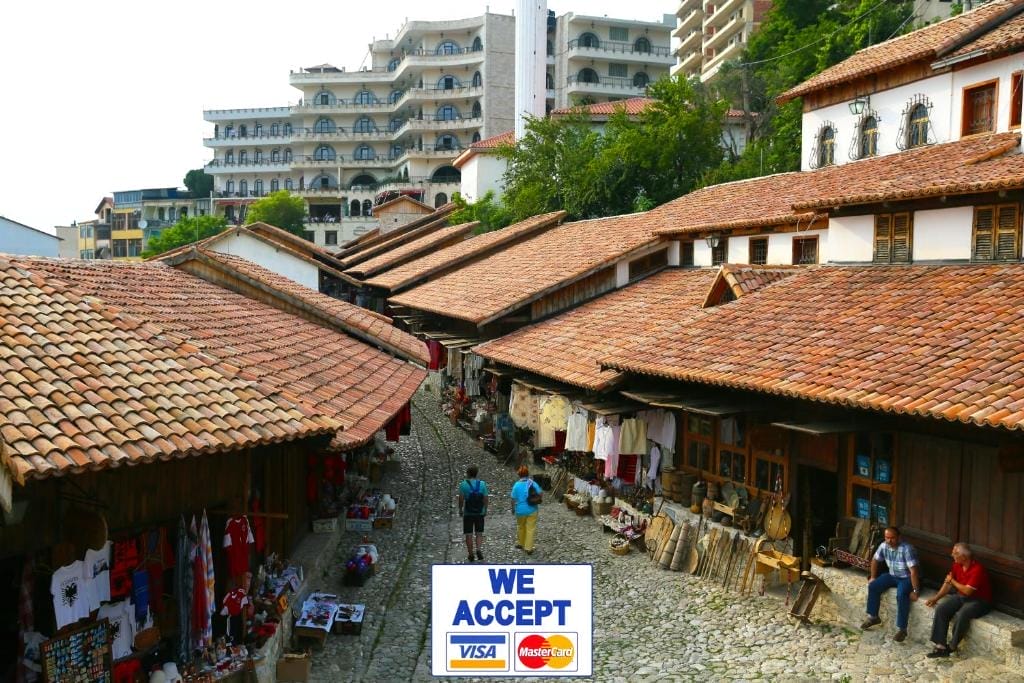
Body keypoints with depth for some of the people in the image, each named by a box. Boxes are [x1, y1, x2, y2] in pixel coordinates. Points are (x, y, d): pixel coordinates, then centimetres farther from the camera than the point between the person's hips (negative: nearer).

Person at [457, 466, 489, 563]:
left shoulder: (463, 484, -8)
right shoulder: (482, 484, -1)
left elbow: (461, 498, -9)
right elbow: (485, 498, -1)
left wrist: (460, 509, 4)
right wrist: (485, 510, 11)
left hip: (468, 513, -2)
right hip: (480, 513, 2)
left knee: (469, 534, 7)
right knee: (479, 533, 13)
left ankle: (470, 555, 12)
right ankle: (479, 549, -7)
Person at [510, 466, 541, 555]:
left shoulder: (516, 485, -12)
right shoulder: (533, 483, -8)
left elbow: (513, 499, -8)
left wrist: (513, 509, 7)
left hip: (521, 510, 0)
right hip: (532, 510, 0)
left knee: (520, 527, 21)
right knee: (530, 529, 6)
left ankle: (520, 544, 37)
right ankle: (528, 548, 5)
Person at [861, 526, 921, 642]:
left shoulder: (906, 549, -29)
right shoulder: (884, 546, -9)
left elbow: (913, 571, -30)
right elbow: (875, 560, 8)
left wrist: (915, 591, -31)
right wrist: (873, 577, 9)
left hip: (907, 578, -6)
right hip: (892, 575, 7)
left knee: (901, 595, -33)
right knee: (873, 586, -9)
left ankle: (902, 629, -23)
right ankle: (873, 617, 8)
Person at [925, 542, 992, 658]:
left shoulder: (977, 569, -25)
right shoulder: (957, 565, 0)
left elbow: (967, 591, -26)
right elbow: (948, 583, 9)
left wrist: (952, 581, -11)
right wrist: (936, 598, 2)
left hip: (978, 600, -7)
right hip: (961, 596, 7)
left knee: (961, 615, -34)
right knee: (941, 609, -16)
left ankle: (951, 646, -15)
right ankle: (941, 646, -17)